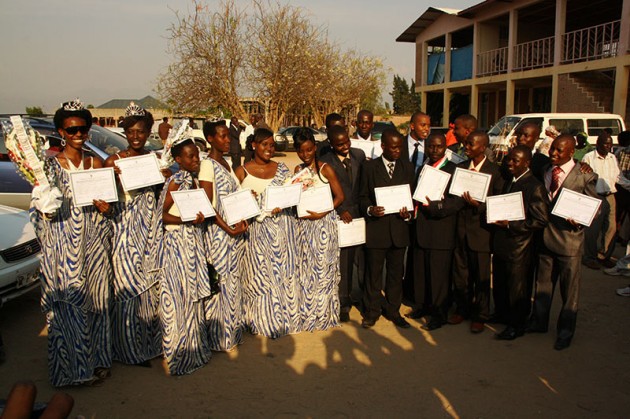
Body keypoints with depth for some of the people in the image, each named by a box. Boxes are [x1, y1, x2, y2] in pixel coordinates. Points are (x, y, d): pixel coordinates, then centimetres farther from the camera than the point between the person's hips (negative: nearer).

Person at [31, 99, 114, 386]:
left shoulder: (96, 164, 9)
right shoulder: (51, 164, -1)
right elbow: (40, 209, -3)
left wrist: (105, 207, -5)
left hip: (93, 241, 3)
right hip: (63, 244, -3)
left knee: (96, 299, 9)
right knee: (69, 302, 0)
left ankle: (97, 359, 23)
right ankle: (74, 367, 14)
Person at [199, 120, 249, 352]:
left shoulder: (227, 163, 13)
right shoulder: (208, 164, -11)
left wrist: (242, 220, 0)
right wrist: (228, 229, -20)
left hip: (236, 230, 8)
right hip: (218, 231, -8)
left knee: (234, 279, 15)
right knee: (222, 281, -1)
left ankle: (233, 330, 28)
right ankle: (220, 335, 13)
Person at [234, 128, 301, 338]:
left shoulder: (282, 169, 7)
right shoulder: (242, 171, 0)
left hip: (282, 229, 3)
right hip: (257, 230, -2)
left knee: (284, 270, 7)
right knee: (259, 273, 3)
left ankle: (285, 317, 23)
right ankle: (263, 319, 20)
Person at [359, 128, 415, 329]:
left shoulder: (407, 167, 8)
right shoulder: (369, 167, 1)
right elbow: (363, 196, 3)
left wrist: (408, 213, -9)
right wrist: (370, 209, -16)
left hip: (399, 227, 3)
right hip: (376, 227, -2)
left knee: (396, 272, 11)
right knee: (374, 272, 6)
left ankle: (393, 310, 27)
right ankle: (372, 312, 21)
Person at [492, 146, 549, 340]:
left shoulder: (535, 187, -17)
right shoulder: (509, 182, 10)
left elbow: (541, 220, -20)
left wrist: (510, 225, -22)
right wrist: (497, 218, 2)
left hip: (520, 247, -8)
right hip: (501, 244, 8)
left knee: (517, 289, 8)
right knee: (499, 284, 21)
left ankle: (516, 325, 26)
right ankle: (502, 314, 42)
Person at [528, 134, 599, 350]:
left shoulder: (584, 176, -8)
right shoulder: (544, 170, 5)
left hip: (569, 238, -4)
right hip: (545, 235, 4)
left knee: (569, 288, 9)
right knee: (542, 283, 18)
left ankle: (565, 331, 26)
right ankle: (539, 321, 35)